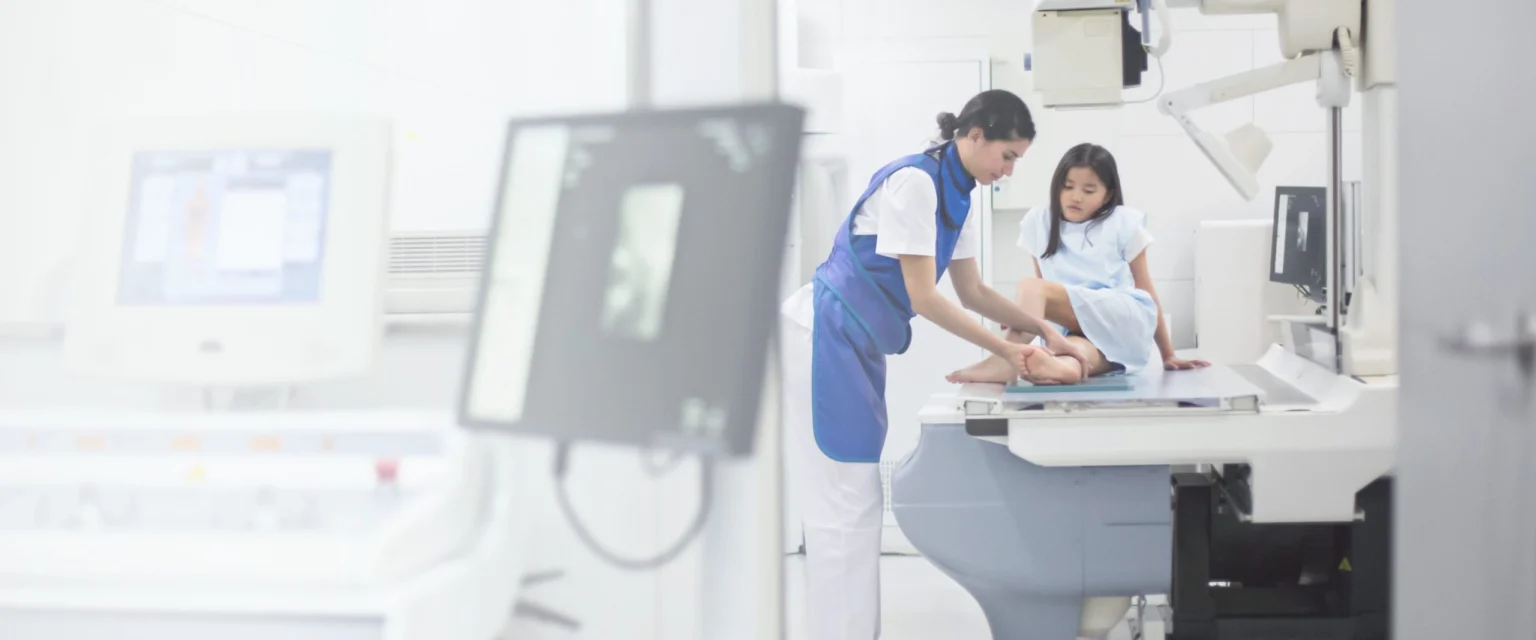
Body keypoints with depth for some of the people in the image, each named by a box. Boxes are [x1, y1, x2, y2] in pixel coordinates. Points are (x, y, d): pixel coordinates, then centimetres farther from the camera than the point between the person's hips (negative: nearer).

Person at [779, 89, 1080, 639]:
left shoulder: (957, 196, 10)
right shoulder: (914, 181, -18)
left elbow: (973, 292, 18)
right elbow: (922, 297, -19)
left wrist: (1043, 331, 10)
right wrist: (1004, 350, -14)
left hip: (856, 347, 10)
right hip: (823, 341, -10)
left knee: (851, 504, 12)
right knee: (845, 506, -7)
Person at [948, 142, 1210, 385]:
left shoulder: (1123, 223, 8)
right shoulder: (1039, 222, 14)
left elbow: (1146, 291, 10)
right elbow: (1045, 294, 15)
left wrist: (1168, 355, 11)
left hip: (1124, 317, -3)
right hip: (1072, 329, 3)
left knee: (1032, 287, -28)